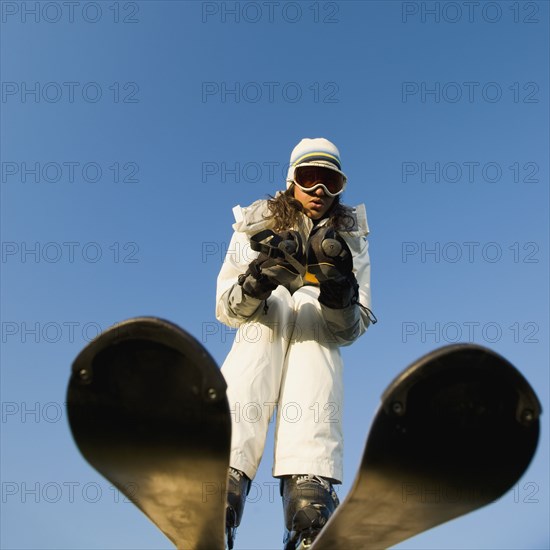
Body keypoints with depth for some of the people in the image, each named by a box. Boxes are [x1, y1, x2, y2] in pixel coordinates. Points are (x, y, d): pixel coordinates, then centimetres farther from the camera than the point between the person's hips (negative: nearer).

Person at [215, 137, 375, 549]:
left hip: (318, 340, 0)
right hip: (259, 339, 0)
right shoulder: (259, 222, 4)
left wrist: (341, 293, -27)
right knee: (276, 302, -31)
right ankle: (227, 478, -50)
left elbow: (352, 329, -4)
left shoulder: (351, 235, 5)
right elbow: (226, 309, -6)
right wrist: (255, 284, -30)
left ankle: (310, 491, -51)